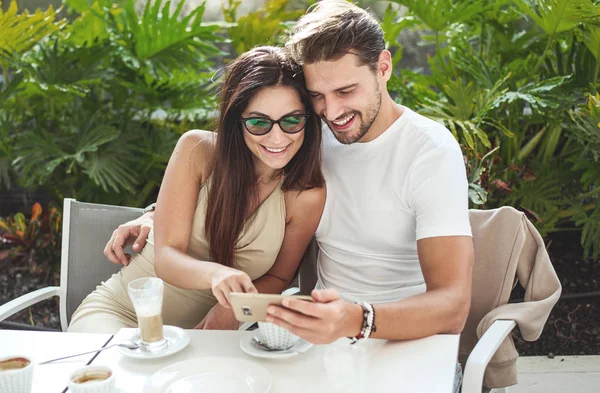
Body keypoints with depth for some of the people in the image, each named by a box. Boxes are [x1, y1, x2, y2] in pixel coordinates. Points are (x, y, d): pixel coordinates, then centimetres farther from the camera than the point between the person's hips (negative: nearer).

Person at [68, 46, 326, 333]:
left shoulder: (307, 195, -10)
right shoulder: (197, 150, -11)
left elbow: (278, 277, 4)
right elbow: (166, 258, -14)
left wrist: (232, 309, -18)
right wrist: (214, 273, -38)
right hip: (119, 311, -2)